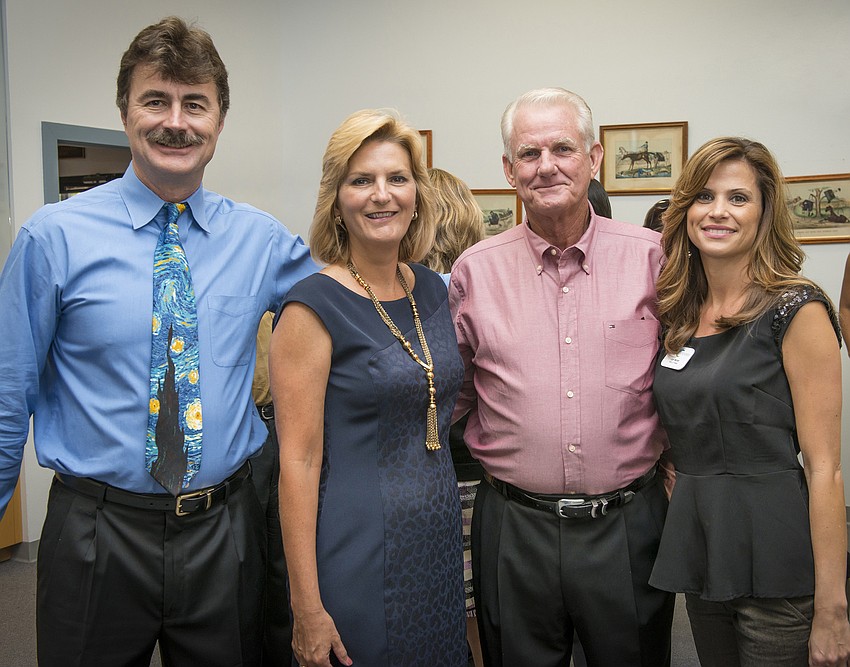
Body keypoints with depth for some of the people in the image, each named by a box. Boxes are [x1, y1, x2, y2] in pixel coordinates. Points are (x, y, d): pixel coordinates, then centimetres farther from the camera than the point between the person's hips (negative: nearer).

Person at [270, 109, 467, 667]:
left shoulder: (433, 291, 5)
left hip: (441, 541, 6)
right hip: (358, 553, -6)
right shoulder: (314, 306, -13)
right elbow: (300, 459, -15)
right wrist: (307, 609, -15)